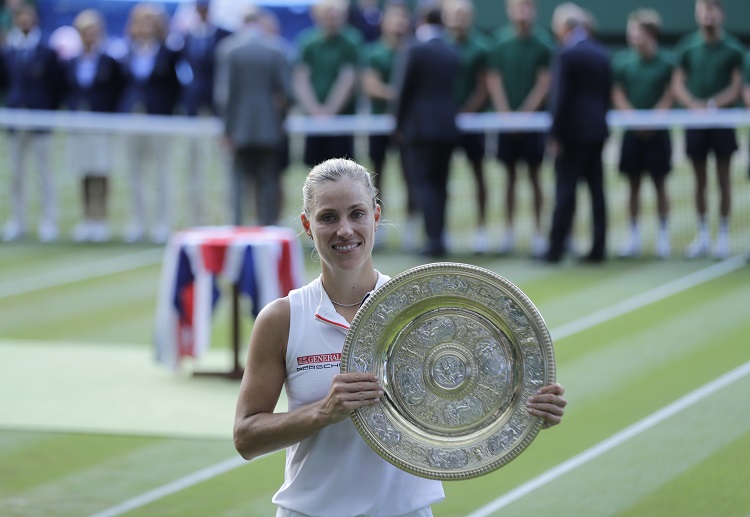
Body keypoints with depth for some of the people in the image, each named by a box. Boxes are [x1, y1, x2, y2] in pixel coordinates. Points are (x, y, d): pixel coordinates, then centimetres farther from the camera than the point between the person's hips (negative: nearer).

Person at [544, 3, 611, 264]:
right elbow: (607, 93, 13)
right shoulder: (601, 53, 9)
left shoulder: (566, 55, -13)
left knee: (565, 191, -4)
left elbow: (561, 98, -15)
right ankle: (598, 248, 7)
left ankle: (556, 247, -4)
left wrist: (556, 135, -10)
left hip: (572, 132, -7)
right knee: (597, 190, 7)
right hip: (597, 130, 7)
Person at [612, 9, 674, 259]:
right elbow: (617, 96, 1)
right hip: (632, 132, 2)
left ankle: (663, 236, 9)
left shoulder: (666, 62, -5)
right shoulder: (621, 61, 1)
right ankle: (634, 236, 11)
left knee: (660, 184, 2)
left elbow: (669, 98, -5)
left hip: (657, 132, -2)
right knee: (633, 184, 5)